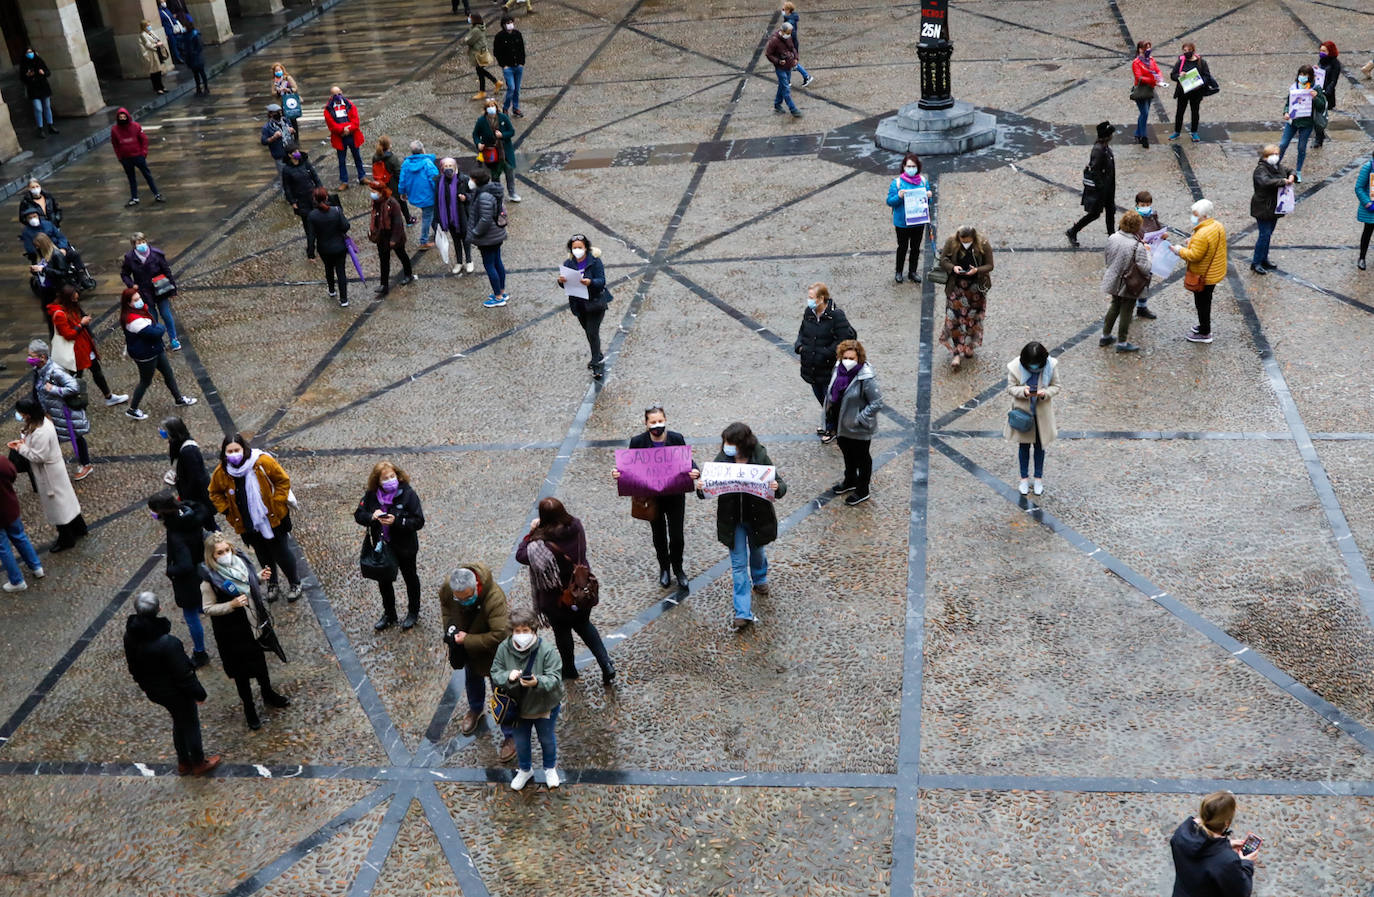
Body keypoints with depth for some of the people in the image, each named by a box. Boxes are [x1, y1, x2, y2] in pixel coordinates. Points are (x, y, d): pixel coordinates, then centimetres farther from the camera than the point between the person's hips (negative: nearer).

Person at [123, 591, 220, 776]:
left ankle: (183, 762, 45)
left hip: (153, 690, 7)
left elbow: (133, 666, 3)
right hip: (176, 692, -7)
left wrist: (144, 684, 21)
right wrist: (198, 693, -9)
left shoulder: (130, 635, -14)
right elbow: (183, 674, -25)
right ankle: (199, 763, 38)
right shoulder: (167, 643, -37)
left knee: (178, 722, 28)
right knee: (191, 724, 18)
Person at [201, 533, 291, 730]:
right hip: (233, 632, -6)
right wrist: (231, 605, -31)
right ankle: (249, 708, 32)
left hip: (254, 624, 6)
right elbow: (208, 608, -18)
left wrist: (260, 578, -8)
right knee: (242, 670, 12)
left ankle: (268, 694, 49)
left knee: (260, 661, 26)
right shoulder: (210, 579, -24)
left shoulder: (239, 562, -7)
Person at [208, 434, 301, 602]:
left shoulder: (263, 462, -19)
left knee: (281, 553, 8)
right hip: (247, 524, 3)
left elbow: (283, 481, -8)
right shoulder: (221, 472, -9)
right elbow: (215, 494, 11)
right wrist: (228, 511, 0)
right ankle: (272, 584, 42)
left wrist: (276, 503, -13)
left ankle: (295, 583, 31)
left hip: (272, 519, -3)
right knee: (263, 556, 18)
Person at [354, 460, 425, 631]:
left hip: (405, 548, -4)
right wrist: (372, 517, -25)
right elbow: (358, 515, -3)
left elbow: (418, 521, -22)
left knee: (410, 578, 18)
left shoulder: (408, 494, -22)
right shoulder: (371, 495, -10)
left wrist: (397, 521, -34)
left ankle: (413, 613, 39)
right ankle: (389, 614, 39)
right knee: (383, 581, 19)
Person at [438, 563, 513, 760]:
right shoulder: (448, 586, -26)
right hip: (466, 647, 5)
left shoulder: (495, 598, -43)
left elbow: (500, 635, -42)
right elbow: (444, 603, 0)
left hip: (491, 649, -5)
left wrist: (468, 640, -35)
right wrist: (449, 625, -13)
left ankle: (510, 737, 23)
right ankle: (476, 710, 60)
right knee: (472, 677, 31)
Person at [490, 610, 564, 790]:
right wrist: (508, 676, -33)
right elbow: (495, 673, -11)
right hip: (517, 706, 2)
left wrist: (537, 682, -47)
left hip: (544, 705, -2)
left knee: (547, 738, 22)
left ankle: (550, 768, 50)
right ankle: (525, 770, 50)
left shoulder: (546, 650, -26)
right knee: (520, 740, 22)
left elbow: (554, 679, -27)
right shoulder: (504, 648, -17)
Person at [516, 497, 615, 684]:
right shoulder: (576, 527, -18)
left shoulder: (542, 545, -33)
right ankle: (607, 665, 21)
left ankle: (569, 670, 46)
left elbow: (520, 555, -18)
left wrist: (531, 532, -11)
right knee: (584, 625, 29)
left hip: (558, 600, -4)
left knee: (562, 632, 23)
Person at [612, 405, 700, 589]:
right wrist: (618, 474, -27)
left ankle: (678, 568, 32)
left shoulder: (676, 439, -12)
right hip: (652, 498, 1)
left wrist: (695, 472, -30)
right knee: (659, 535, 18)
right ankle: (664, 568, 41)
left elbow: (688, 461, -7)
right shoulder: (638, 442, -11)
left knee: (676, 536, 6)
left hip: (675, 496, -1)